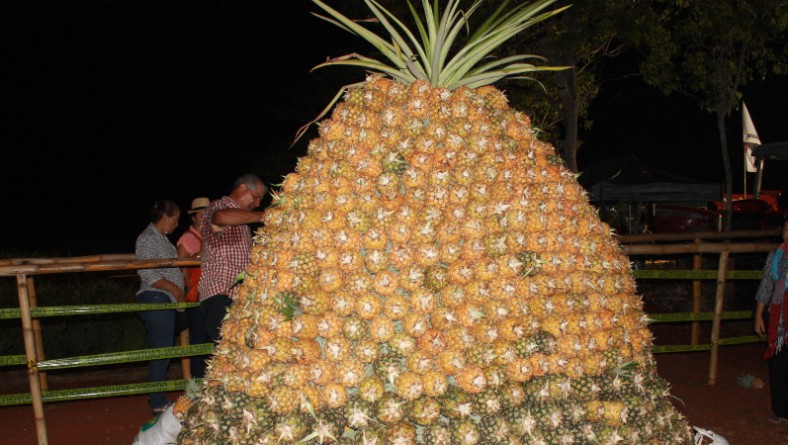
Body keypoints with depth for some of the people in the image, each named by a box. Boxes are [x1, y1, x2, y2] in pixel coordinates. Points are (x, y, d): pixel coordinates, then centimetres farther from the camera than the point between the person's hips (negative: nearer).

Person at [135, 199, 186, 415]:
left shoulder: (161, 237, 19)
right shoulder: (147, 239, -11)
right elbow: (148, 275, -18)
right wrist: (174, 289, -14)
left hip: (166, 300, 11)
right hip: (155, 299, -11)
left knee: (164, 351, 20)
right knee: (161, 352, -9)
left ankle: (159, 399, 30)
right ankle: (158, 404, -3)